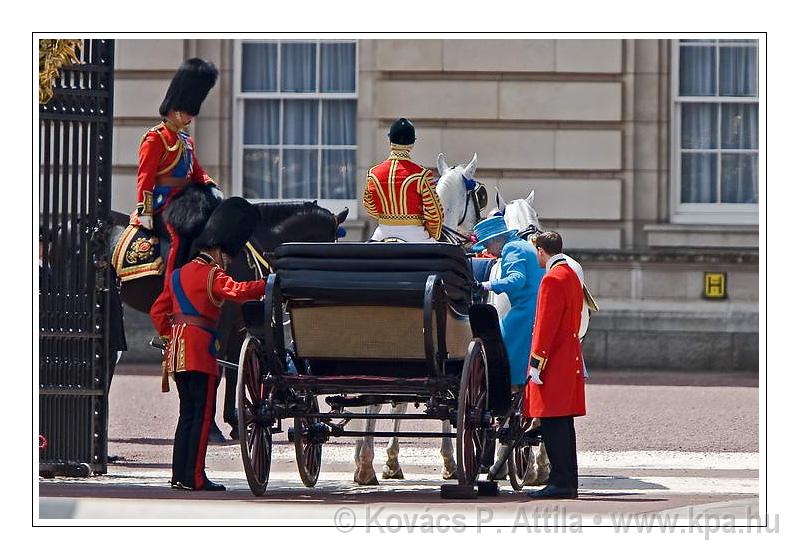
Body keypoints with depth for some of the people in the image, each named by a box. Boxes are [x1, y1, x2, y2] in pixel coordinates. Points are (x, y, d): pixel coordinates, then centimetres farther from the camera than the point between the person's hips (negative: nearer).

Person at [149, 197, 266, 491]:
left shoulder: (178, 274, 17)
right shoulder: (212, 274, -7)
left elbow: (158, 312, 20)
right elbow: (237, 291, -24)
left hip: (177, 351, 8)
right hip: (201, 351, -8)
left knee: (188, 413, 14)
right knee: (203, 414, -5)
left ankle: (179, 475, 12)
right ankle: (195, 477, -8)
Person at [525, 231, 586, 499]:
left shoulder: (552, 279, -15)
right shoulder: (572, 276, 16)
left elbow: (546, 325, -19)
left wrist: (536, 364, -18)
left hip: (554, 364, -10)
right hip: (570, 361, 10)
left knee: (553, 424, -9)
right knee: (563, 424, 12)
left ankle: (561, 482, -11)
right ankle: (568, 483, 14)